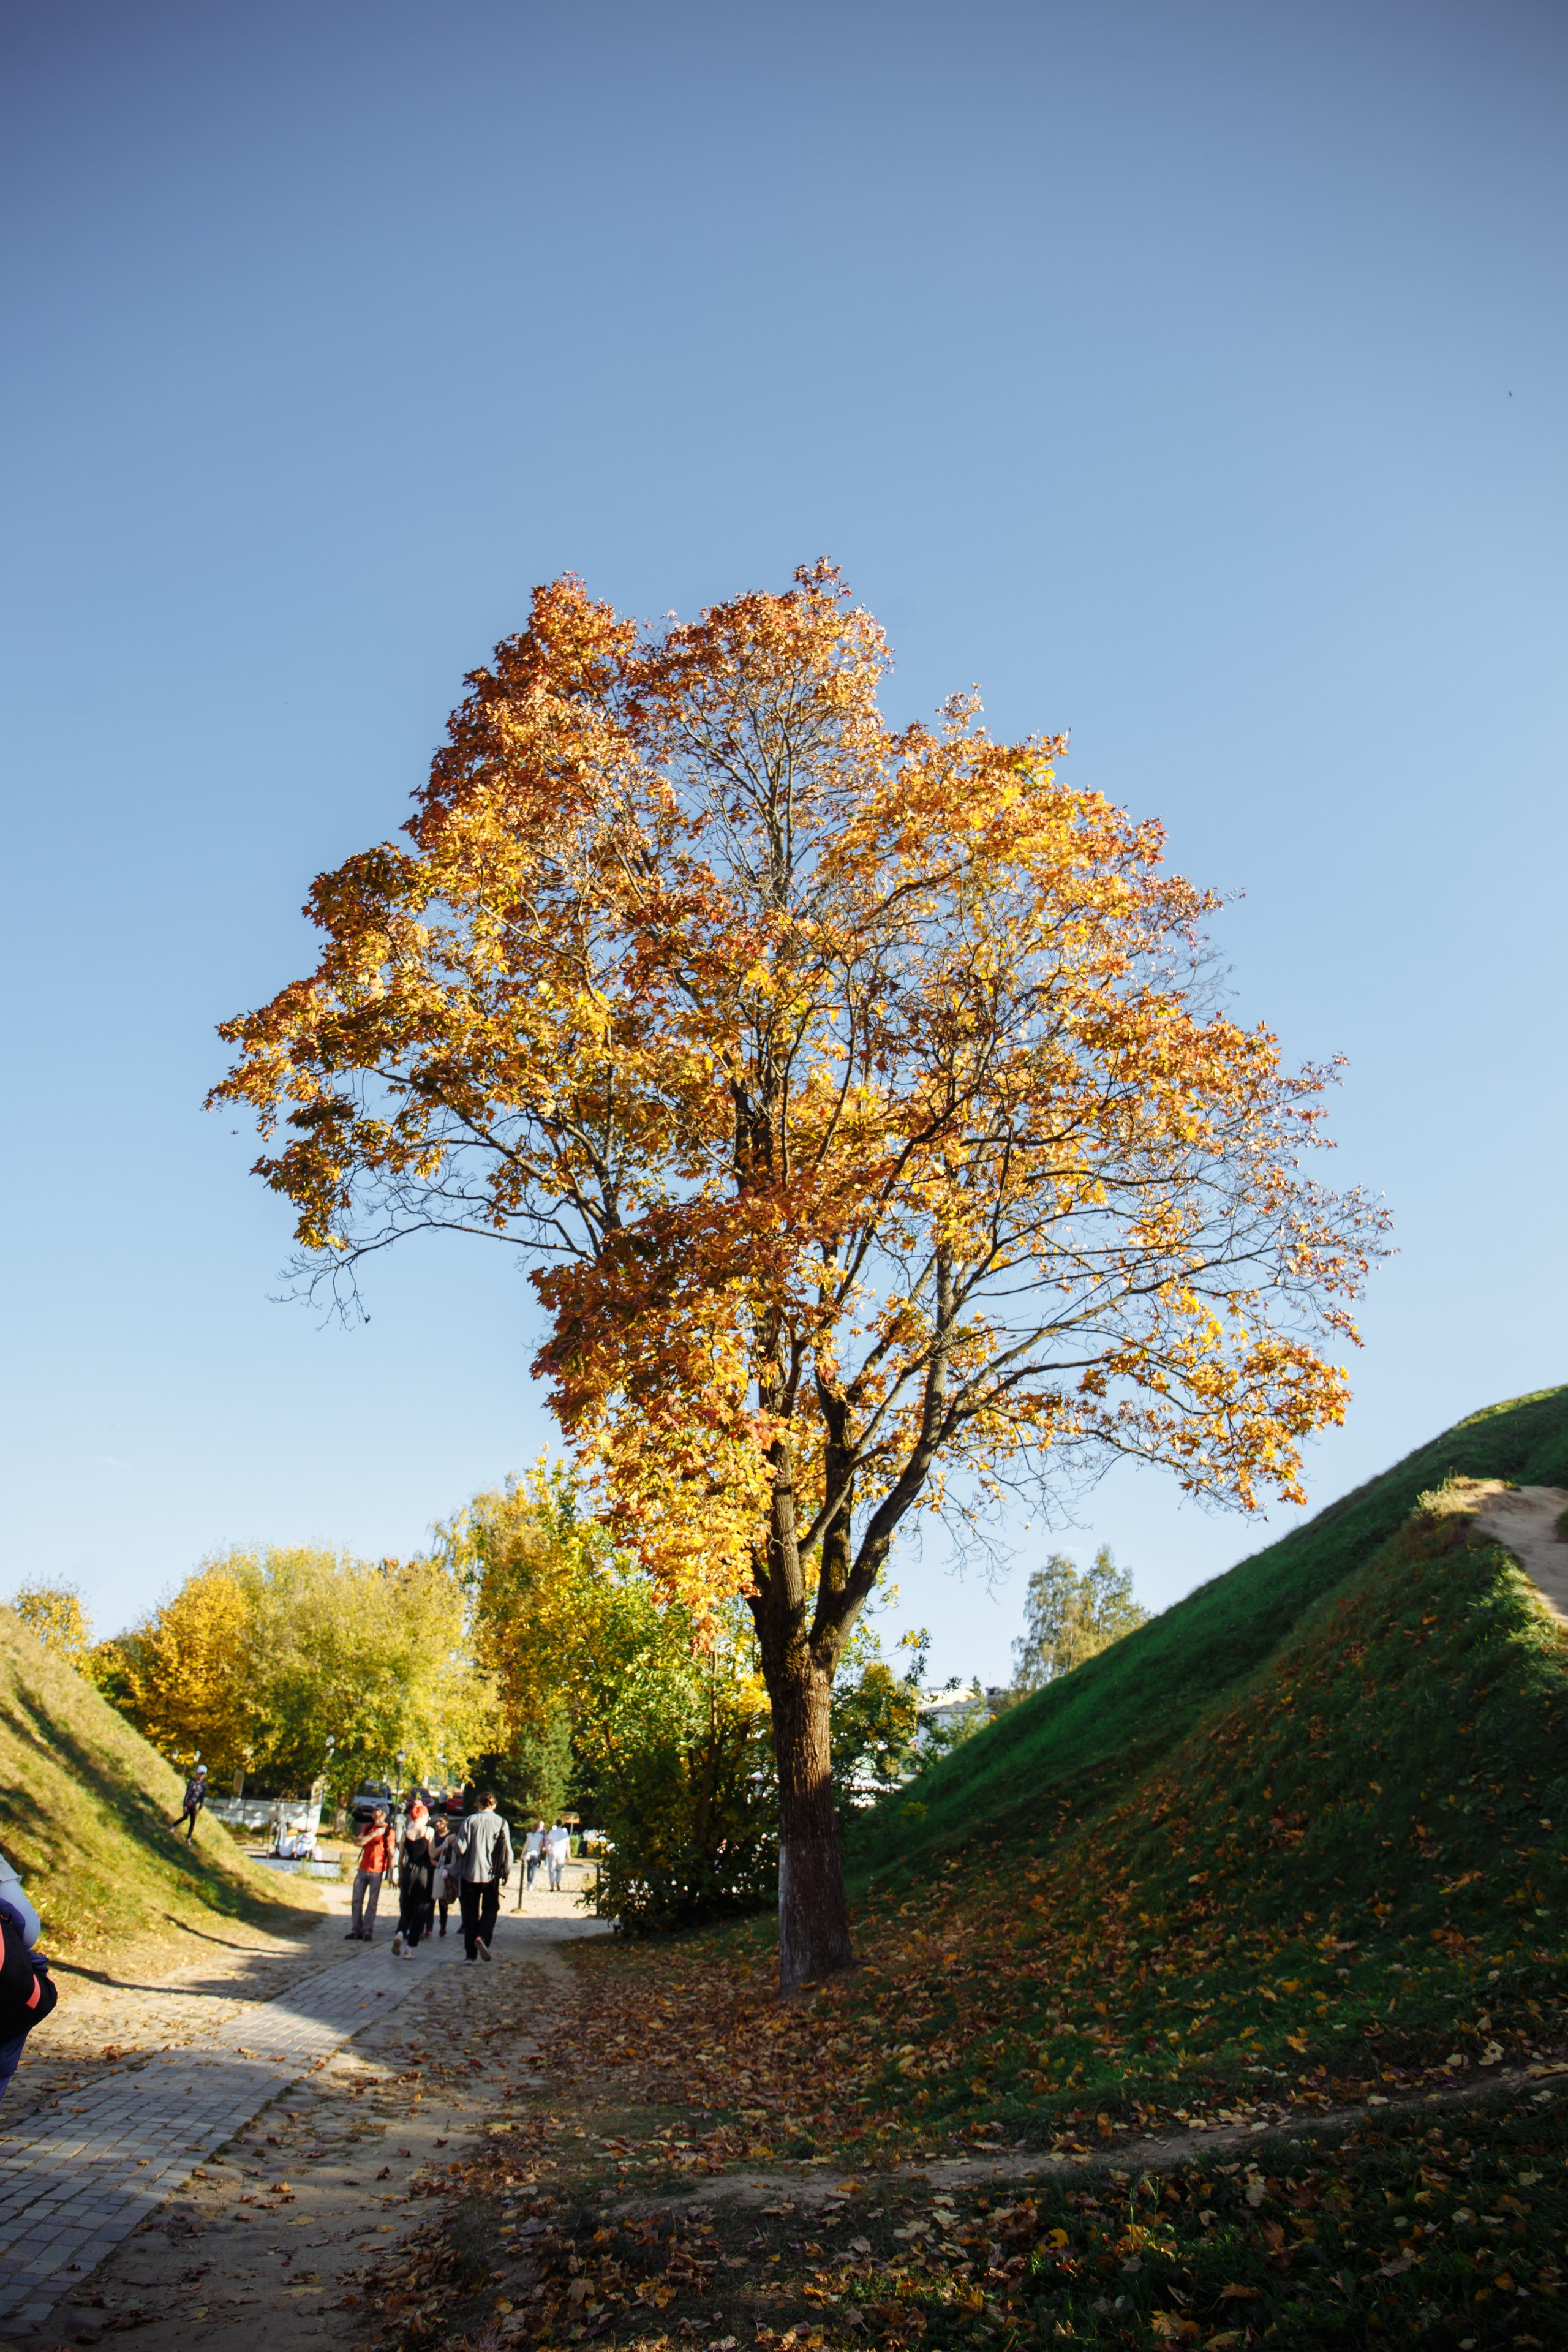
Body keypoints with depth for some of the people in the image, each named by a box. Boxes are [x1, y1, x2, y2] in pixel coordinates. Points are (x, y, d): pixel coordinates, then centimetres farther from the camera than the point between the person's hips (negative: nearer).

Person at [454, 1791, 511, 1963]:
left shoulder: (470, 1820, -4)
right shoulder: (501, 1822, -3)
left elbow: (461, 1847, -9)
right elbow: (507, 1850, -5)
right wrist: (507, 1871, 7)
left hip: (470, 1873, 0)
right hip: (491, 1874, 0)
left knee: (471, 1913, 10)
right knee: (490, 1910, 14)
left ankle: (470, 1954, 8)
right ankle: (482, 1937, -13)